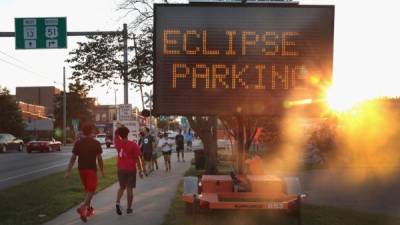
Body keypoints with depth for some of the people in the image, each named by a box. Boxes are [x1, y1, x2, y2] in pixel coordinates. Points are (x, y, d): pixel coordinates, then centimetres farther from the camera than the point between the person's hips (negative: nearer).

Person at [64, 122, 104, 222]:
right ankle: (83, 208, -23)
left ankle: (89, 208, 29)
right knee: (91, 190, -2)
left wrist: (68, 171, -1)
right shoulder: (96, 143, -7)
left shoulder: (78, 143, 0)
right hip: (92, 169, -4)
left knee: (87, 189, 20)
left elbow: (73, 158, -4)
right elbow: (99, 158, -4)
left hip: (81, 169, 4)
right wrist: (102, 170, 8)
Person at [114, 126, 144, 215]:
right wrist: (141, 170, -6)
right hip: (131, 169, -3)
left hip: (121, 169, 3)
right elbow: (138, 158, -11)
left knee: (122, 187, 18)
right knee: (129, 189, 5)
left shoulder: (118, 143, -2)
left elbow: (116, 135, 20)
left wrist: (118, 130, 25)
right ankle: (129, 208, 11)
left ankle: (118, 202, -4)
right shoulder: (133, 145, -11)